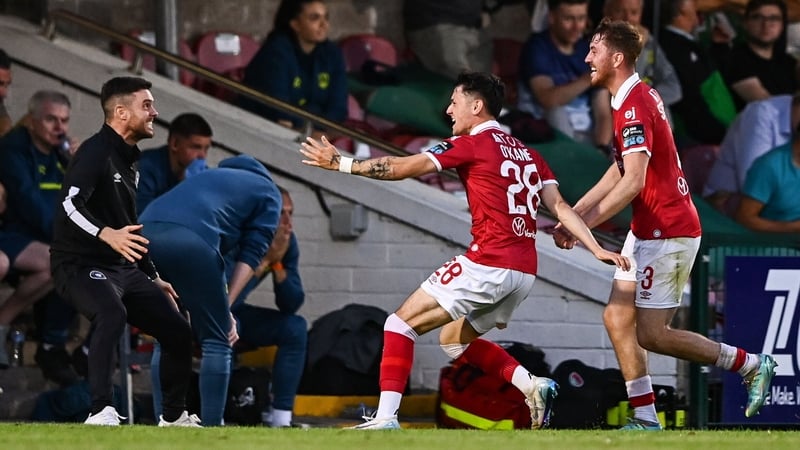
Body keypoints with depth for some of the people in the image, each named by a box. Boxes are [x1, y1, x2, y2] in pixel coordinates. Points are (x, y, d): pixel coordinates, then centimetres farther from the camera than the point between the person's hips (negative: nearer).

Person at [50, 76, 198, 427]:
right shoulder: (96, 152, -13)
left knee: (179, 331, 8)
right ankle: (101, 412, -42)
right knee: (112, 312, -38)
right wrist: (106, 234, -45)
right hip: (81, 264, -9)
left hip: (123, 268, 9)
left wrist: (153, 278, 27)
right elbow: (70, 204, -29)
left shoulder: (129, 159, 16)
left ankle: (174, 417, 28)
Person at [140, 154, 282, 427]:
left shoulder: (211, 176, 40)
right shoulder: (268, 192, 24)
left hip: (146, 230, 6)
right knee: (216, 342, 5)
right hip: (191, 239, -6)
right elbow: (251, 254, 10)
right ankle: (211, 427, -2)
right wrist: (226, 305, 8)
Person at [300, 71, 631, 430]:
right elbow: (559, 207, 9)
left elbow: (402, 168, -3)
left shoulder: (471, 144, -2)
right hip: (525, 272, 8)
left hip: (488, 264, -8)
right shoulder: (528, 154, 18)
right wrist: (596, 249, 7)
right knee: (453, 338, 25)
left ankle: (386, 416, -11)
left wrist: (340, 164, 4)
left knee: (402, 322, 0)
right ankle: (532, 385, 8)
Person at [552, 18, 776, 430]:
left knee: (651, 334, -7)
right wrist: (572, 214, 15)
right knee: (616, 318, 7)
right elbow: (620, 171, 19)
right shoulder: (637, 98, 13)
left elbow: (633, 182, -28)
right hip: (648, 230, 10)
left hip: (667, 232, -10)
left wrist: (583, 226, -25)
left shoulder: (635, 107, -20)